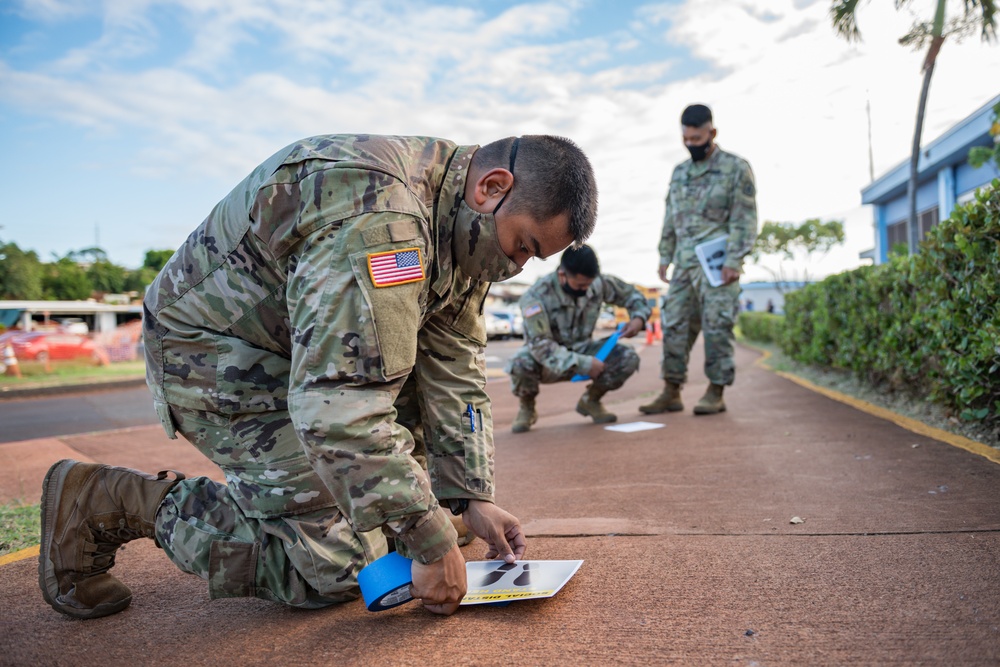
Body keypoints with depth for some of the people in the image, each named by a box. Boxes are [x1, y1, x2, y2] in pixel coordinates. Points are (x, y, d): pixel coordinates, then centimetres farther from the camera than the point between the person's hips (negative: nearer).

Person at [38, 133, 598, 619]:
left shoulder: (461, 221, -1)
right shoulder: (377, 217, -33)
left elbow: (453, 372, 1)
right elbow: (339, 408, -37)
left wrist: (472, 497, -4)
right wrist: (432, 543, -29)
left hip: (304, 349, 9)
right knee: (337, 566, -11)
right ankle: (106, 502, -2)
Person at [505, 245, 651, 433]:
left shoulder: (598, 282, -13)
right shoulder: (537, 296, -27)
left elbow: (630, 294, 5)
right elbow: (540, 345, -33)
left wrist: (639, 317, -15)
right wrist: (583, 365, -38)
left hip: (582, 352, 4)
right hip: (548, 362, -4)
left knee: (628, 359, -20)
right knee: (520, 364, -37)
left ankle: (590, 400, 8)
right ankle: (527, 408, -2)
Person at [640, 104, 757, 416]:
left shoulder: (735, 168, 0)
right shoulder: (679, 172, 18)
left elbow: (744, 219, -6)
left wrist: (734, 260, -15)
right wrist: (665, 256, 14)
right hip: (684, 262, 6)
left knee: (716, 326, -5)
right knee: (674, 325, 3)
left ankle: (715, 393, 3)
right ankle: (671, 392, 9)